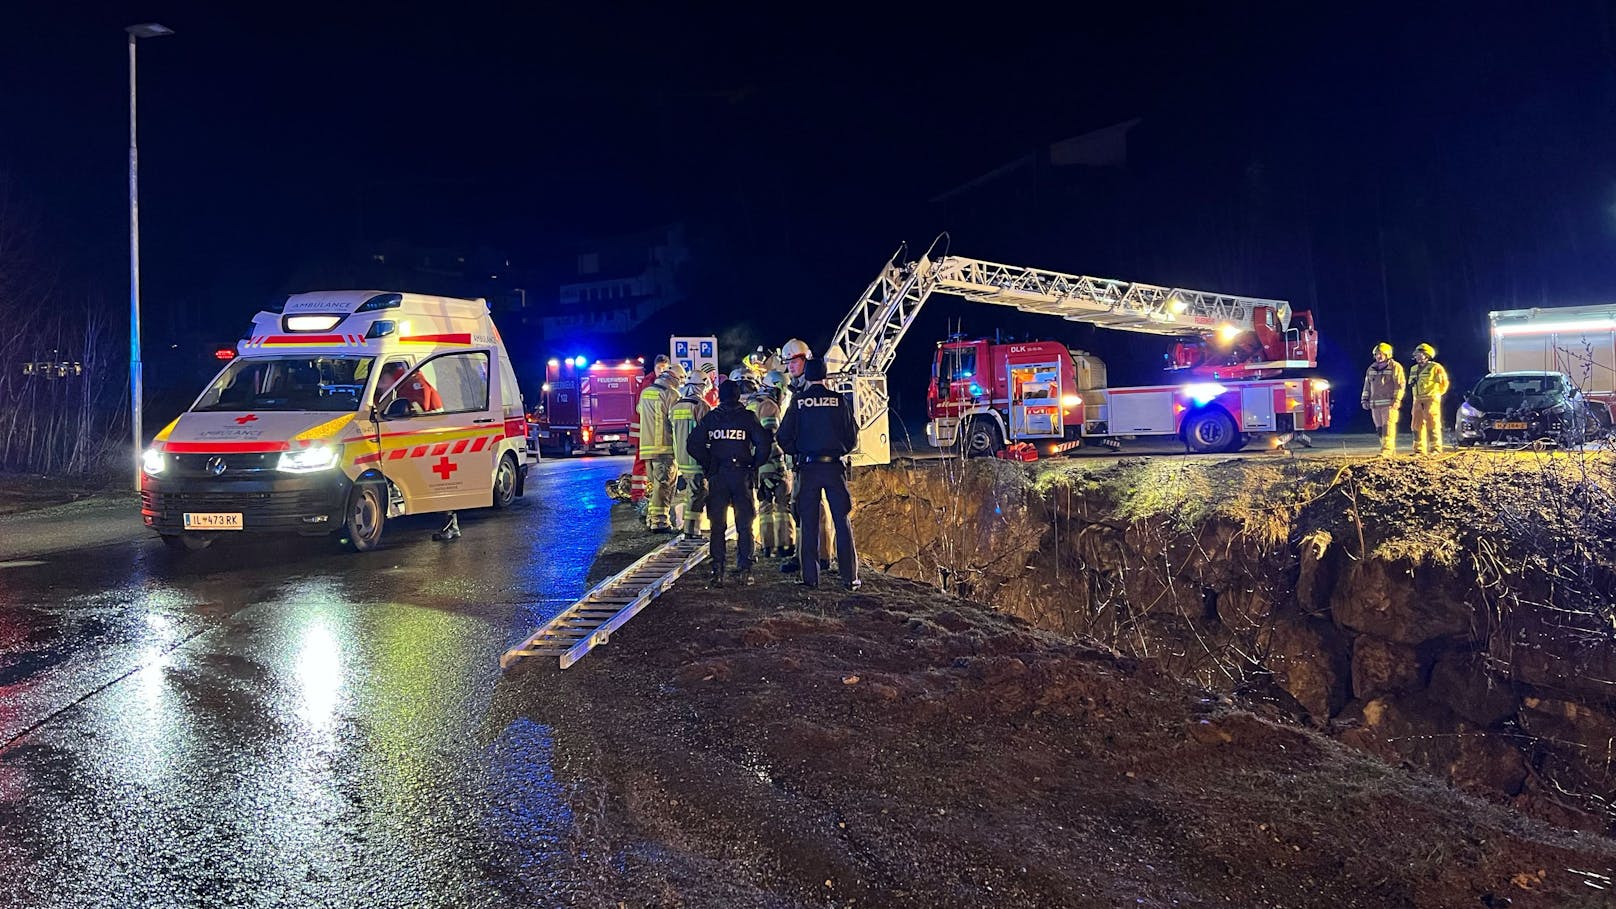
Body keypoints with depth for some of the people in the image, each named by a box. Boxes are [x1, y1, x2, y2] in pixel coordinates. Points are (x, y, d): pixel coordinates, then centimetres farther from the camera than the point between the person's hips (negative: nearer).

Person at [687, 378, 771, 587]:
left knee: (717, 526, 6)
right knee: (744, 526, 6)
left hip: (717, 476, 1)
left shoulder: (710, 418, 4)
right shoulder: (747, 417, -1)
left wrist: (708, 465, 8)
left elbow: (693, 445, -1)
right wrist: (754, 465, 3)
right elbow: (764, 443, -10)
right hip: (742, 474, -1)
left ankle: (717, 572, 2)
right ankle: (744, 571, 3)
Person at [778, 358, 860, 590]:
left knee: (809, 523, 6)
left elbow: (784, 438, 0)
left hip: (808, 468, 0)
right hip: (835, 466, 0)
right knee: (842, 521, 3)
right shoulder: (839, 401, 0)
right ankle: (849, 577, 1)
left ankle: (810, 577, 4)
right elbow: (852, 437, 2)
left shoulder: (798, 402, -1)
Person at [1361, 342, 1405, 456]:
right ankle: (1391, 449, 14)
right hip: (1375, 403, 7)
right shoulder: (1371, 368, 18)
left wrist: (1396, 400, -15)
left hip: (1389, 403, -7)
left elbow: (1400, 384, -8)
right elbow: (1367, 385, 22)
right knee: (1379, 428, 6)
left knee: (1388, 426, -12)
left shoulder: (1395, 367, -2)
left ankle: (1386, 450, -17)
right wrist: (1365, 400, 15)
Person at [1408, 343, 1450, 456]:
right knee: (1417, 425, 5)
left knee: (1432, 424, -7)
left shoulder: (1435, 368, -4)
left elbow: (1444, 382, -1)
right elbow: (1410, 384, 29)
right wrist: (1412, 383, 7)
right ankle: (1419, 449, 10)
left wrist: (1437, 394, 0)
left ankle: (1436, 448, -4)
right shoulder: (1414, 369, 18)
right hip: (1418, 400, 7)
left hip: (1431, 400, -7)